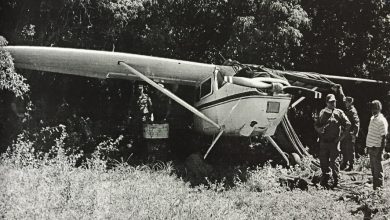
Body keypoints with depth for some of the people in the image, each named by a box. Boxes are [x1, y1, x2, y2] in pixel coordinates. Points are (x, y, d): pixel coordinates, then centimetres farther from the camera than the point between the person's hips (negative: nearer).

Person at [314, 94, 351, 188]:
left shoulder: (339, 113, 1)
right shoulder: (322, 113, 9)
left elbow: (348, 124, -1)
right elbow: (316, 125, 16)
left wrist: (341, 136, -4)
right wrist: (319, 129, -5)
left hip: (334, 142, -3)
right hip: (323, 141, 3)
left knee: (333, 161, -2)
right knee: (323, 162, 7)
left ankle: (336, 181, 11)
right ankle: (325, 180, 21)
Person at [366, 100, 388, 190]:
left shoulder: (382, 121, -13)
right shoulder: (372, 118, 12)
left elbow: (383, 137, -14)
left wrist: (380, 151, -16)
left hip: (377, 148, -8)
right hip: (371, 147, 8)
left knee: (377, 168, -1)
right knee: (373, 167, 14)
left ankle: (379, 186, 7)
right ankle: (374, 185, 23)